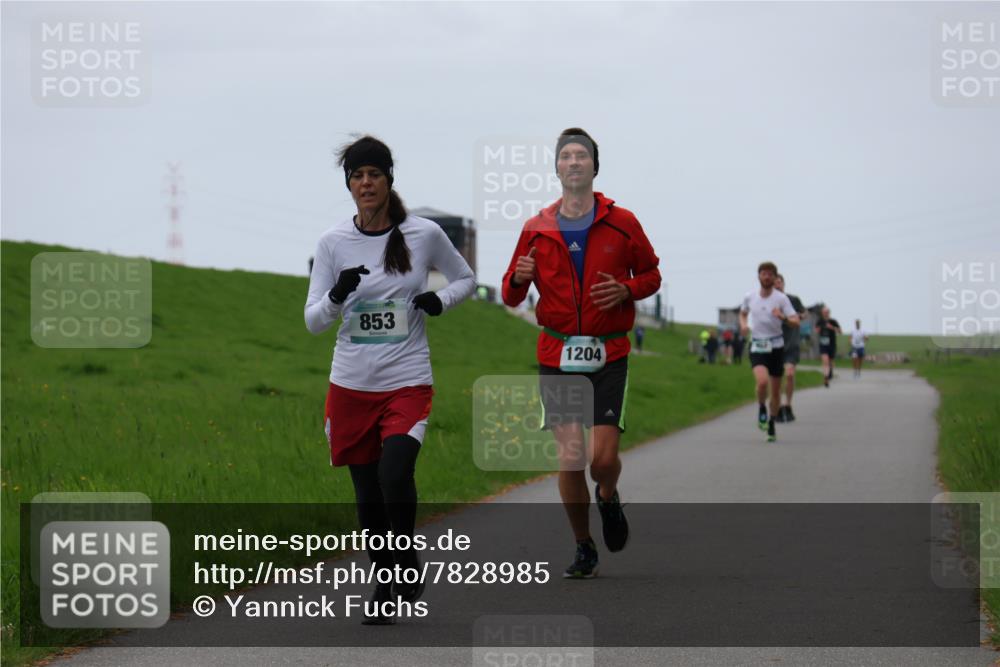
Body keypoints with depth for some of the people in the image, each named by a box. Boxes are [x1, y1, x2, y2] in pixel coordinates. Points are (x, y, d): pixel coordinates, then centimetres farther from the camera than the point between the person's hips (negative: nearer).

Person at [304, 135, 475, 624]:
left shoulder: (424, 234, -3)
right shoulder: (333, 242, -1)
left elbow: (465, 279, 14)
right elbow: (313, 321, 0)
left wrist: (441, 299, -7)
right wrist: (336, 295, -21)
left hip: (408, 382, -2)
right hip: (351, 385, 2)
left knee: (395, 476, -22)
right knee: (368, 497, 6)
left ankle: (407, 556, 4)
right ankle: (384, 585, 25)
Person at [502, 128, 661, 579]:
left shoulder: (621, 223, 2)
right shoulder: (537, 229, 5)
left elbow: (651, 274, 12)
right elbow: (511, 295, 11)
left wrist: (627, 291, -9)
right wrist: (519, 278, -13)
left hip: (608, 355, -1)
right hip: (557, 355, 1)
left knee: (603, 458, -10)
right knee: (569, 457, -2)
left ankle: (608, 499, 27)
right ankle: (584, 550, 14)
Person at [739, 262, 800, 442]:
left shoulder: (781, 298, -7)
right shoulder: (750, 297, 0)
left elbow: (796, 322, -12)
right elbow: (743, 313, 21)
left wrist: (783, 317, -32)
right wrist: (743, 324, -1)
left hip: (776, 346, 0)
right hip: (757, 347, 0)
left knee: (776, 389, 7)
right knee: (762, 381, -25)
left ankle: (771, 424, 26)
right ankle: (761, 409, 5)